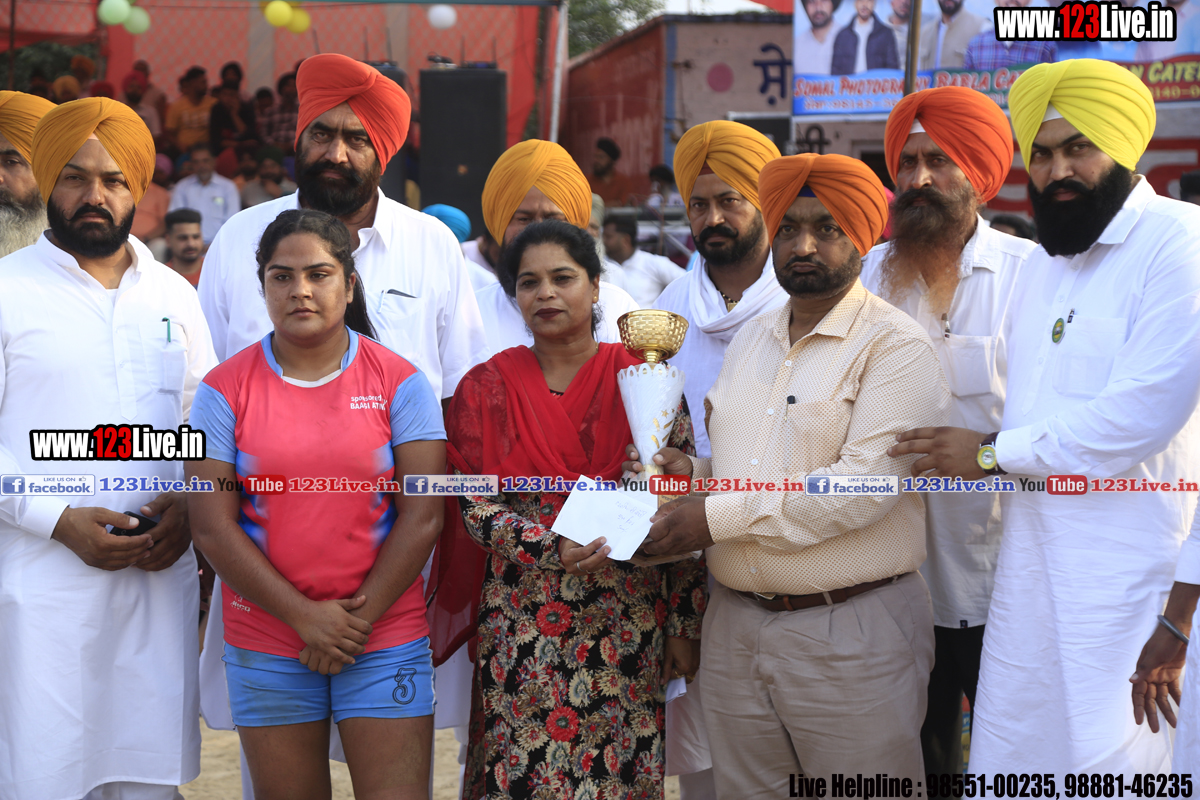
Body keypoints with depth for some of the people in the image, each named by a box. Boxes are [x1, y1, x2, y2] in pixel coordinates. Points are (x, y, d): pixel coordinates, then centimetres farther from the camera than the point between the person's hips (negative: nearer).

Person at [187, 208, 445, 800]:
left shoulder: (398, 380, 0)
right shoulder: (226, 389, 1)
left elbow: (423, 515, -5)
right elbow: (212, 526, -4)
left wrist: (358, 619, -10)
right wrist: (304, 617, -10)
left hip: (385, 640, -1)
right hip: (265, 641, 1)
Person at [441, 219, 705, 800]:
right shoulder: (487, 388, 3)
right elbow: (475, 508, -1)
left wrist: (685, 626, -1)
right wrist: (553, 548, -18)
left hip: (628, 623, 0)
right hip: (521, 626, 0)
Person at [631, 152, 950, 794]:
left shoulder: (895, 346, -9)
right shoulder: (750, 340, 16)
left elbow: (866, 484, -20)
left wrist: (718, 516, -18)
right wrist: (696, 474, 1)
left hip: (852, 633, -6)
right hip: (736, 626, 6)